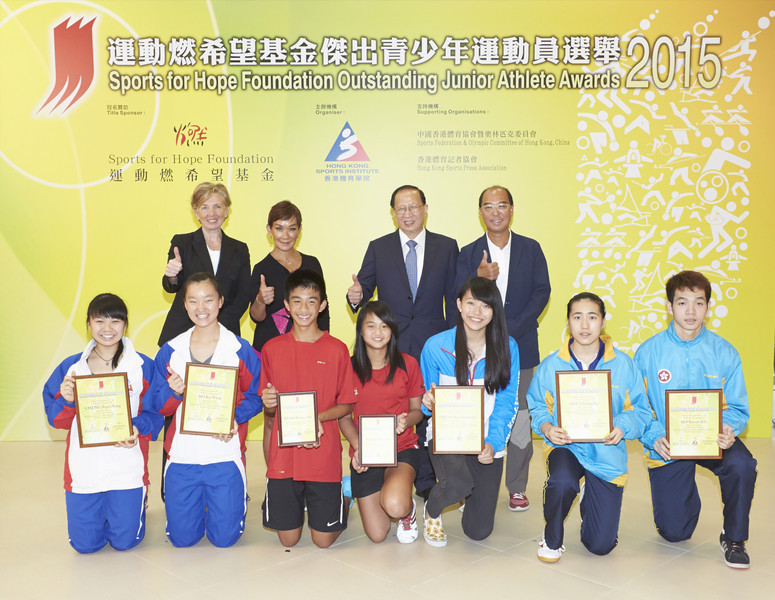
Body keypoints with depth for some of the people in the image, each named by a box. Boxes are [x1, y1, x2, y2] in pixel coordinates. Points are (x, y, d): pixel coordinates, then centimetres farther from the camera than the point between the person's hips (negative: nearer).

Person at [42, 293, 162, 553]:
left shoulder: (143, 366, -2)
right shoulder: (71, 367, 3)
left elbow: (156, 412, 0)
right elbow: (56, 419, 4)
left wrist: (138, 428, -19)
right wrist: (67, 401, -17)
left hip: (128, 470, -2)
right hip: (83, 470, 2)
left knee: (125, 541, 4)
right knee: (85, 544, 8)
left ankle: (136, 502, 36)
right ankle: (99, 508, 40)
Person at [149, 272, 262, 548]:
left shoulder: (241, 350, -1)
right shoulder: (169, 351, 5)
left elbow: (255, 397, -1)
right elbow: (158, 405, 6)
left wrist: (234, 418, -19)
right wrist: (173, 392, -15)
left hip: (225, 455, -2)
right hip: (181, 455, 2)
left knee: (224, 537, 0)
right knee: (182, 537, 6)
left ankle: (236, 499, 32)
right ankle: (195, 506, 38)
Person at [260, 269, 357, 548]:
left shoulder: (337, 350, -2)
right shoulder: (272, 348, 3)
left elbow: (347, 404, 1)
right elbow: (268, 407, 10)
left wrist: (319, 417, -16)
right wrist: (268, 403, -13)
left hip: (324, 455, -1)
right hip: (284, 454, 2)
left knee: (324, 539, 4)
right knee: (288, 540, 7)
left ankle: (337, 500, 34)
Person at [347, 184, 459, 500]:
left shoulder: (447, 247, 5)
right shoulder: (378, 248, 6)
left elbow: (454, 297, 6)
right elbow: (365, 286, 5)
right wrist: (356, 296, -19)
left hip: (433, 345, 0)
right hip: (389, 345, 0)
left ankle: (426, 480, 21)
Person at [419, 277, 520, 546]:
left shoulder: (507, 347, -4)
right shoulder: (436, 346, -7)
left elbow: (507, 403, -2)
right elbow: (428, 398, 5)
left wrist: (493, 443, -15)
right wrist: (429, 403, -19)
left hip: (488, 442, 2)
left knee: (479, 531, 3)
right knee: (456, 484, -35)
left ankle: (473, 494, 41)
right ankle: (432, 512, 4)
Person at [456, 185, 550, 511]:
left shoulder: (531, 249, 6)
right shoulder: (468, 254, 5)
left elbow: (542, 292, -1)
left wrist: (511, 329, -12)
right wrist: (479, 278, -21)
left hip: (521, 347, 0)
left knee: (520, 417, 5)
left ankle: (517, 488, 17)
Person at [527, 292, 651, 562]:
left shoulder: (623, 364, -2)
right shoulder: (550, 365, -1)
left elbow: (640, 410, 1)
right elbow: (536, 407, 5)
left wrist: (623, 428, -19)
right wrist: (546, 426, -16)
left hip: (606, 453, 1)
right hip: (565, 446, 0)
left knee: (601, 545, 0)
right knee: (562, 482, -38)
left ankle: (589, 501, 38)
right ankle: (552, 537, -3)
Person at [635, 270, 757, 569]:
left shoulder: (724, 352, -7)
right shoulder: (649, 352, -9)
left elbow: (737, 407, -5)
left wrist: (729, 429, -27)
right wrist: (653, 437, -26)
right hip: (666, 445, 0)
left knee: (741, 464, -35)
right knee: (674, 533, 2)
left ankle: (734, 538, -6)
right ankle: (685, 496, 42)